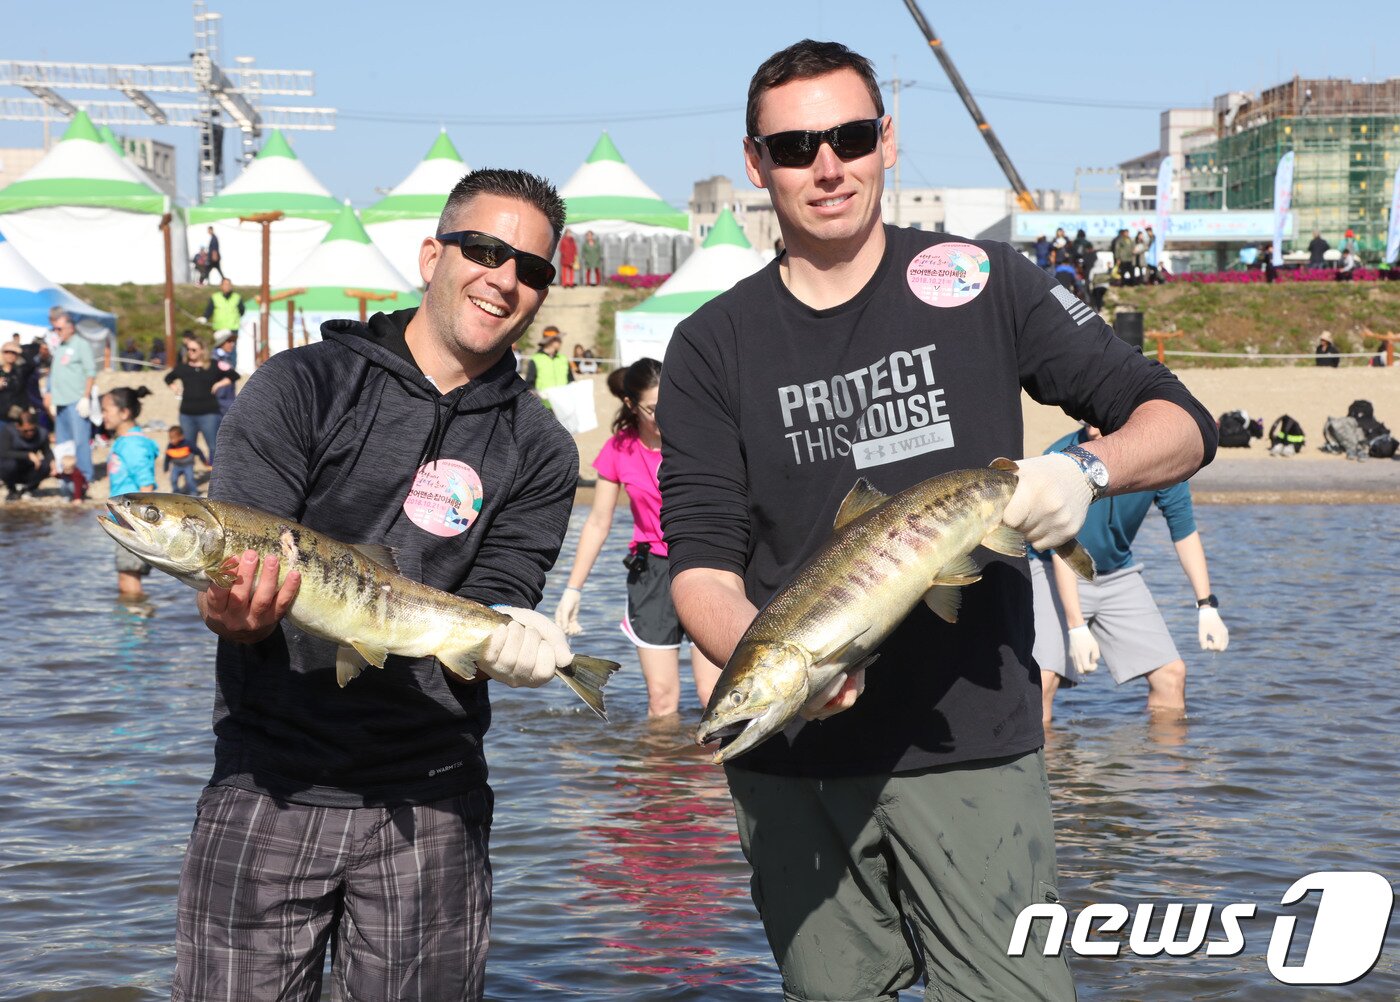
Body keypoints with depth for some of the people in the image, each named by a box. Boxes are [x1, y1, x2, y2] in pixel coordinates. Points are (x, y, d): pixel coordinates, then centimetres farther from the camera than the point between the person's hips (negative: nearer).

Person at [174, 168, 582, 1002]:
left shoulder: (539, 454, 6)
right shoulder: (304, 387, 1)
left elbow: (496, 609, -1)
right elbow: (227, 559, -5)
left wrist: (499, 641, -24)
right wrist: (238, 611, -28)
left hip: (430, 804, 2)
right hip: (270, 784, -1)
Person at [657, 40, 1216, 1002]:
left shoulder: (980, 284, 3)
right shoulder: (715, 345, 5)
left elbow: (1181, 421, 4)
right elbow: (701, 558, -1)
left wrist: (1086, 470, -18)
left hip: (971, 743, -1)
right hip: (792, 753, 2)